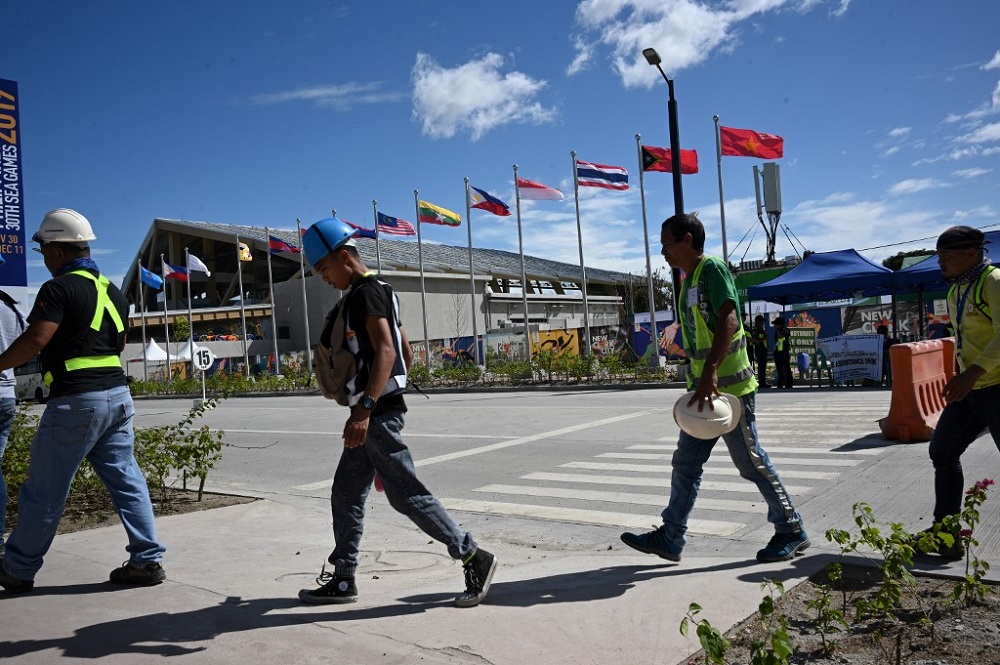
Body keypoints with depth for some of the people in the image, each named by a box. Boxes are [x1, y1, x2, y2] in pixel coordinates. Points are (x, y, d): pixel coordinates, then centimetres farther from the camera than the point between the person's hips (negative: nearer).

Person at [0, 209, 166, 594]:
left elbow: (36, 340, -19)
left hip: (76, 400, -7)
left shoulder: (59, 288, -9)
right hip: (118, 395, 8)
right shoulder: (112, 291, 16)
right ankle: (147, 561, 8)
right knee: (126, 480, 8)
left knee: (44, 490, 5)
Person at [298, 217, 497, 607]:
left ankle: (475, 559, 1)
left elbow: (386, 351, -25)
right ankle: (342, 580, 23)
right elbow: (406, 353, 22)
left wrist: (364, 408, -33)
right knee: (346, 495, 14)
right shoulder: (375, 292, 18)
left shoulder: (366, 292, -12)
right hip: (372, 415, 11)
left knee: (406, 494, -7)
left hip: (376, 414, -11)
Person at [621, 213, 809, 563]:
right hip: (704, 389, 9)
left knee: (752, 463, 2)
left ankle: (791, 532, 19)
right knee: (686, 464, 9)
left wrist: (710, 372, -33)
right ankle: (670, 538, 14)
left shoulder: (712, 268, -12)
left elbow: (729, 321, -25)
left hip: (727, 387, -9)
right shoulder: (690, 280, 17)